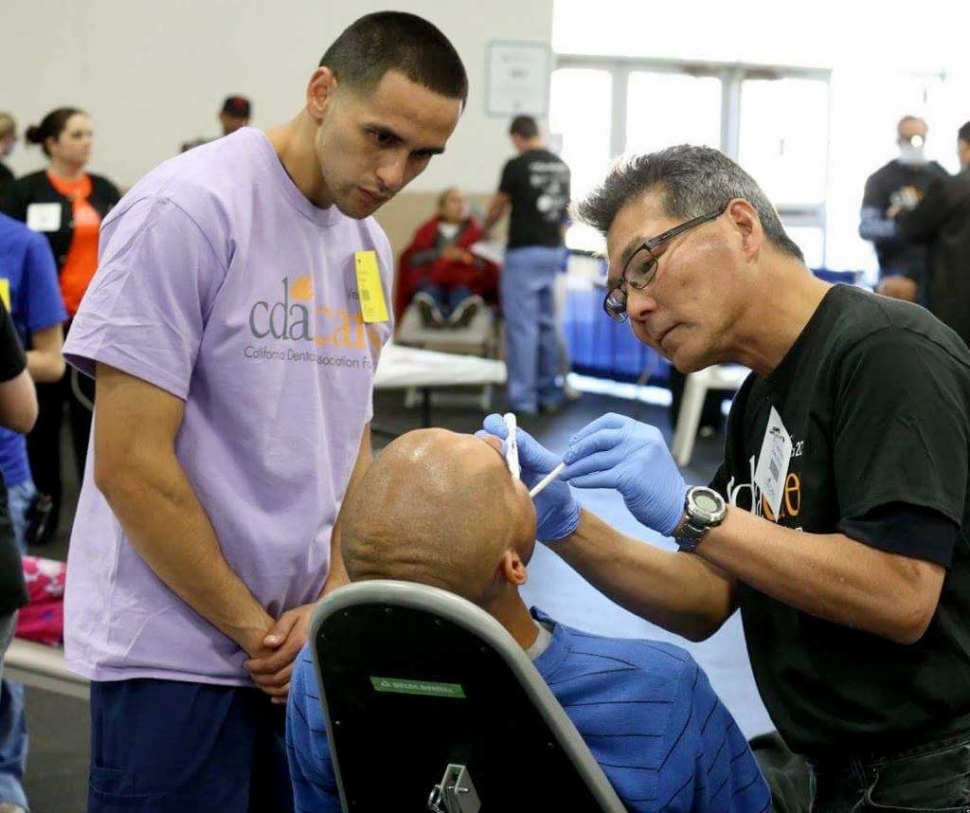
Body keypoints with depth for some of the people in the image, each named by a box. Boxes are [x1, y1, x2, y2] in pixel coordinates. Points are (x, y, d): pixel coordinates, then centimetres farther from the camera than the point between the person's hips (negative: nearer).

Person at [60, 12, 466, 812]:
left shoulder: (369, 246, 8)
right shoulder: (188, 210, -14)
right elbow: (130, 464, -17)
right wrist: (253, 630, -10)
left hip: (301, 651, 7)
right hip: (177, 652, -7)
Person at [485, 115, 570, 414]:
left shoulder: (517, 166, -10)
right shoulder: (561, 167, 8)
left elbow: (497, 208, 2)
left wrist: (485, 229, 23)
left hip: (524, 253, -7)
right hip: (553, 251, 7)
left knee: (522, 326, -4)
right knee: (547, 324, 13)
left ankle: (522, 397, -3)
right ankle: (549, 393, 17)